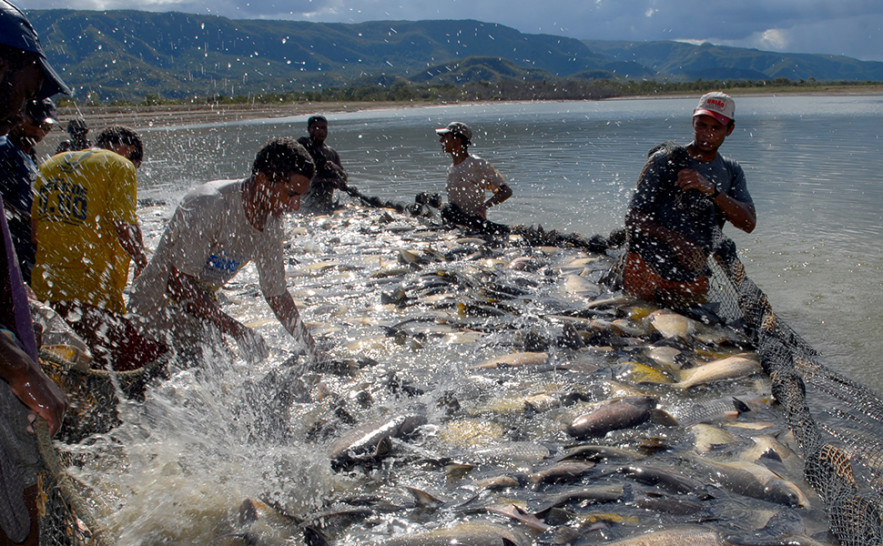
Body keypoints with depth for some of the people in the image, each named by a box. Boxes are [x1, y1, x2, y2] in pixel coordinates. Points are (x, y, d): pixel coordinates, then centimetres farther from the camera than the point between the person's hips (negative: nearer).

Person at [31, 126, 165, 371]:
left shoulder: (51, 164, 19)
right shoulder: (120, 166, -2)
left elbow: (35, 221, 19)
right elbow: (123, 222, -14)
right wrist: (141, 261, 1)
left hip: (46, 282, 8)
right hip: (93, 286, -8)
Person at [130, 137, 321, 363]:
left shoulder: (271, 222, -5)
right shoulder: (207, 207, -29)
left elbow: (276, 294, 5)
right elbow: (179, 287, -31)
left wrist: (310, 346, 2)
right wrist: (238, 331, -34)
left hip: (201, 311, 7)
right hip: (157, 310, -7)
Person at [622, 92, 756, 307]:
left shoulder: (731, 172, 12)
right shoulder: (665, 160, -2)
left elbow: (749, 224, -3)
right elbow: (633, 218, -7)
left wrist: (712, 190, -17)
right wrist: (675, 240, -23)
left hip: (694, 280, 5)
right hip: (648, 269, -4)